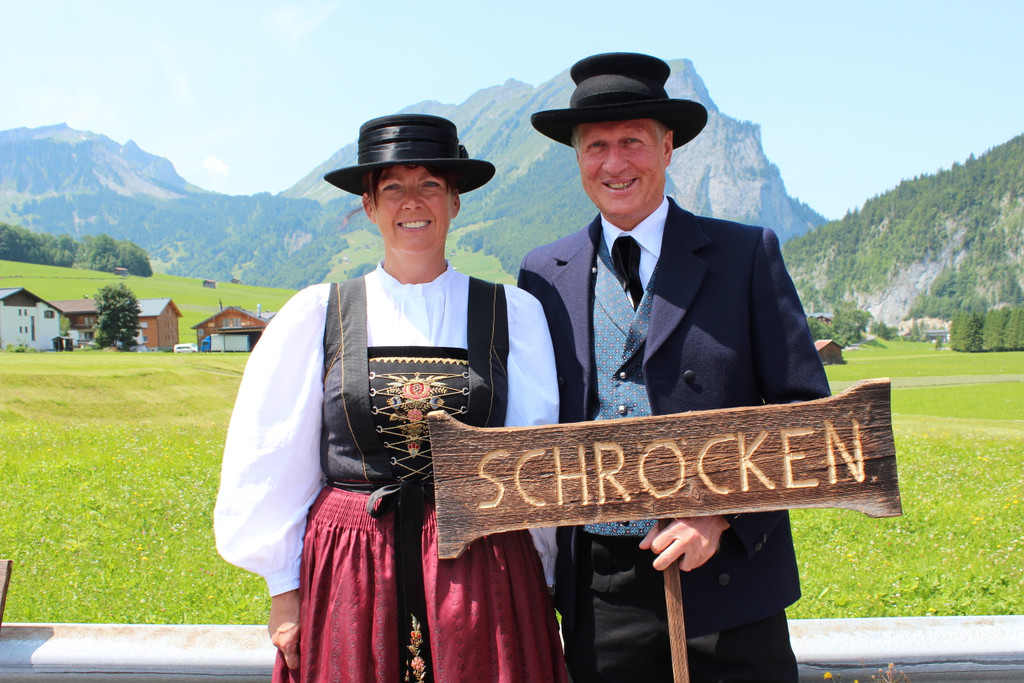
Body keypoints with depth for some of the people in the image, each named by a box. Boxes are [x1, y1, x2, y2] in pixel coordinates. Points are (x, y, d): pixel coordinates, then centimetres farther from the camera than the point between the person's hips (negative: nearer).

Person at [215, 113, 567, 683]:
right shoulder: (317, 314, 2)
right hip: (350, 575, 0)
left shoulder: (515, 313, 3)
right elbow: (275, 462, 6)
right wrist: (285, 587, 4)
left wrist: (541, 589, 3)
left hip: (480, 571, 0)